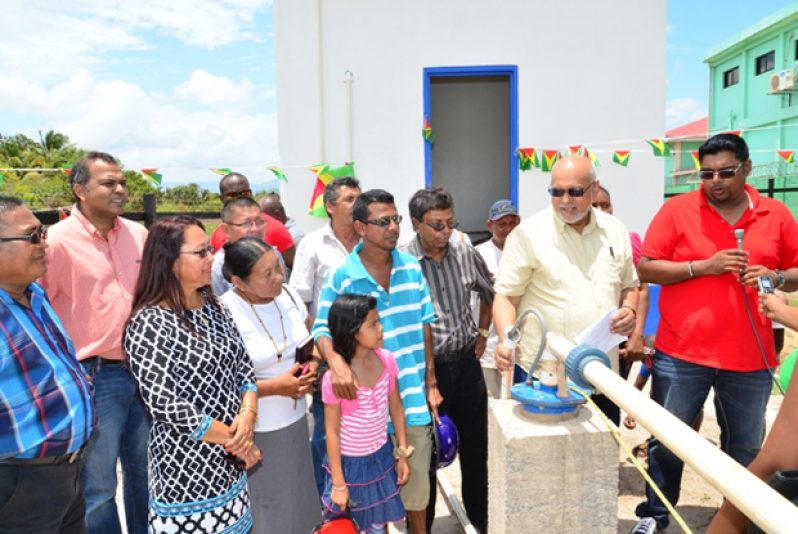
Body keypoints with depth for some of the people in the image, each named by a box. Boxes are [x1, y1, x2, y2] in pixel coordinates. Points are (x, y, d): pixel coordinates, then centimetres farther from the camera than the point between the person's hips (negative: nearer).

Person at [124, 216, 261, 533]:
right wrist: (233, 439, -14)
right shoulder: (148, 324, -17)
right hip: (187, 465, -6)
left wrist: (247, 415, -12)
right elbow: (164, 405, -22)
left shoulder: (212, 304, 5)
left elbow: (242, 365, 6)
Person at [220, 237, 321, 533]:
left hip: (296, 420, 6)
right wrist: (276, 386, -20)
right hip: (256, 433, -5)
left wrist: (313, 365, -8)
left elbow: (310, 343, 12)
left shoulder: (288, 294, -3)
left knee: (298, 500, 17)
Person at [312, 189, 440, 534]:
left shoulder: (412, 267, 0)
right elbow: (322, 330, -10)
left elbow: (424, 325, 5)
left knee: (417, 476, 19)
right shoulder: (340, 278, -12)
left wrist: (430, 383, 5)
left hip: (413, 395, 3)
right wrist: (336, 363, -32)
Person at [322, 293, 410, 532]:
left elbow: (396, 409, 1)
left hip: (381, 457, 4)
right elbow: (332, 432, -16)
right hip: (349, 462, -4)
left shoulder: (386, 360, -12)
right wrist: (338, 483, -10)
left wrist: (403, 454, 7)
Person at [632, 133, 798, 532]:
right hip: (681, 354, -2)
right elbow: (646, 268, -6)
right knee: (666, 441, 8)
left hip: (750, 358, 2)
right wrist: (703, 266, -17)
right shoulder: (677, 210, -3)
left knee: (746, 448, 16)